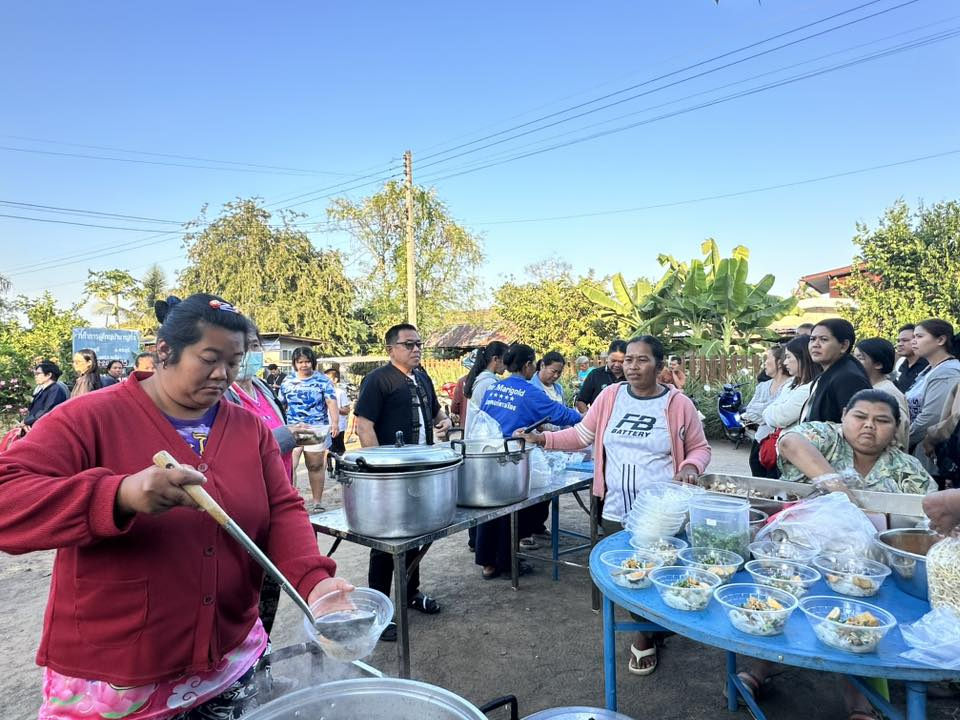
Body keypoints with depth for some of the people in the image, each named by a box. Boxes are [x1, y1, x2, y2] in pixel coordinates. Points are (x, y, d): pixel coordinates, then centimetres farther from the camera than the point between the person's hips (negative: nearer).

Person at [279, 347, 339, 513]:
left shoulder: (322, 380, 2)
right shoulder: (287, 381, 10)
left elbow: (331, 402, -7)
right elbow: (281, 405, 16)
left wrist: (335, 422, -21)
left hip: (316, 430, -1)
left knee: (315, 466, 7)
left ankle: (317, 502, 18)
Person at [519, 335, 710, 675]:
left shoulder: (678, 404, -5)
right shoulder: (610, 396, 1)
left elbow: (700, 448, 6)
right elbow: (582, 435, 7)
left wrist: (691, 466, -16)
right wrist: (546, 438, -5)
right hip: (616, 510, 3)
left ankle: (646, 635, 33)